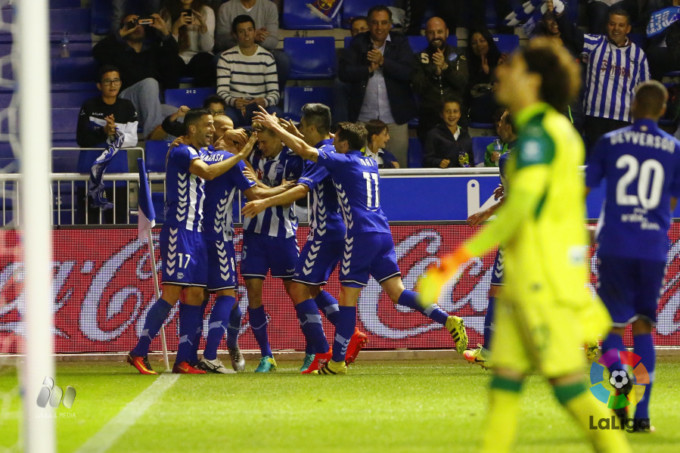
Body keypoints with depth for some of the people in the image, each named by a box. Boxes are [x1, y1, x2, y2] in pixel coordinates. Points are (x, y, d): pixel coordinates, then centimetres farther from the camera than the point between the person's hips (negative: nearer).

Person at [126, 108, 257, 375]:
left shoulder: (198, 153, 19)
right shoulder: (181, 152, -10)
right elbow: (207, 172, -26)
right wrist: (240, 156, -21)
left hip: (196, 233, 9)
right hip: (179, 232, -9)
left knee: (195, 295, 4)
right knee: (172, 293, -13)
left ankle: (183, 360, 3)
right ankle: (139, 353, -9)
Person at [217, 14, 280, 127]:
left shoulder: (266, 58, 6)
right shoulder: (226, 58, 4)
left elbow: (274, 93, 0)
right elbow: (222, 91, -4)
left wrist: (265, 101, -25)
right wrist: (233, 101, -28)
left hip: (261, 106, 1)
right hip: (235, 106, -1)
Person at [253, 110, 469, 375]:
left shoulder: (344, 162, -4)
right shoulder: (370, 164, 19)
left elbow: (304, 150, -5)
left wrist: (275, 127, 6)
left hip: (360, 236, -7)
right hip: (383, 234, 7)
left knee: (348, 296, -2)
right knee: (397, 292, 4)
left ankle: (337, 361, 1)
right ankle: (448, 321, -13)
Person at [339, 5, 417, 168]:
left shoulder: (400, 43, 6)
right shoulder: (358, 43, 7)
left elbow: (408, 72, -7)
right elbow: (344, 73, -2)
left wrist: (383, 62, -14)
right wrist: (368, 69, -11)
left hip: (394, 118, 0)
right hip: (364, 117, 1)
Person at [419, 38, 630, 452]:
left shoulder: (538, 134, -15)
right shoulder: (560, 131, 16)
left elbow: (518, 211, -25)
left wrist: (455, 261, -27)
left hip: (543, 279, -10)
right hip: (525, 282, 10)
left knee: (569, 386, -7)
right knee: (505, 378, 6)